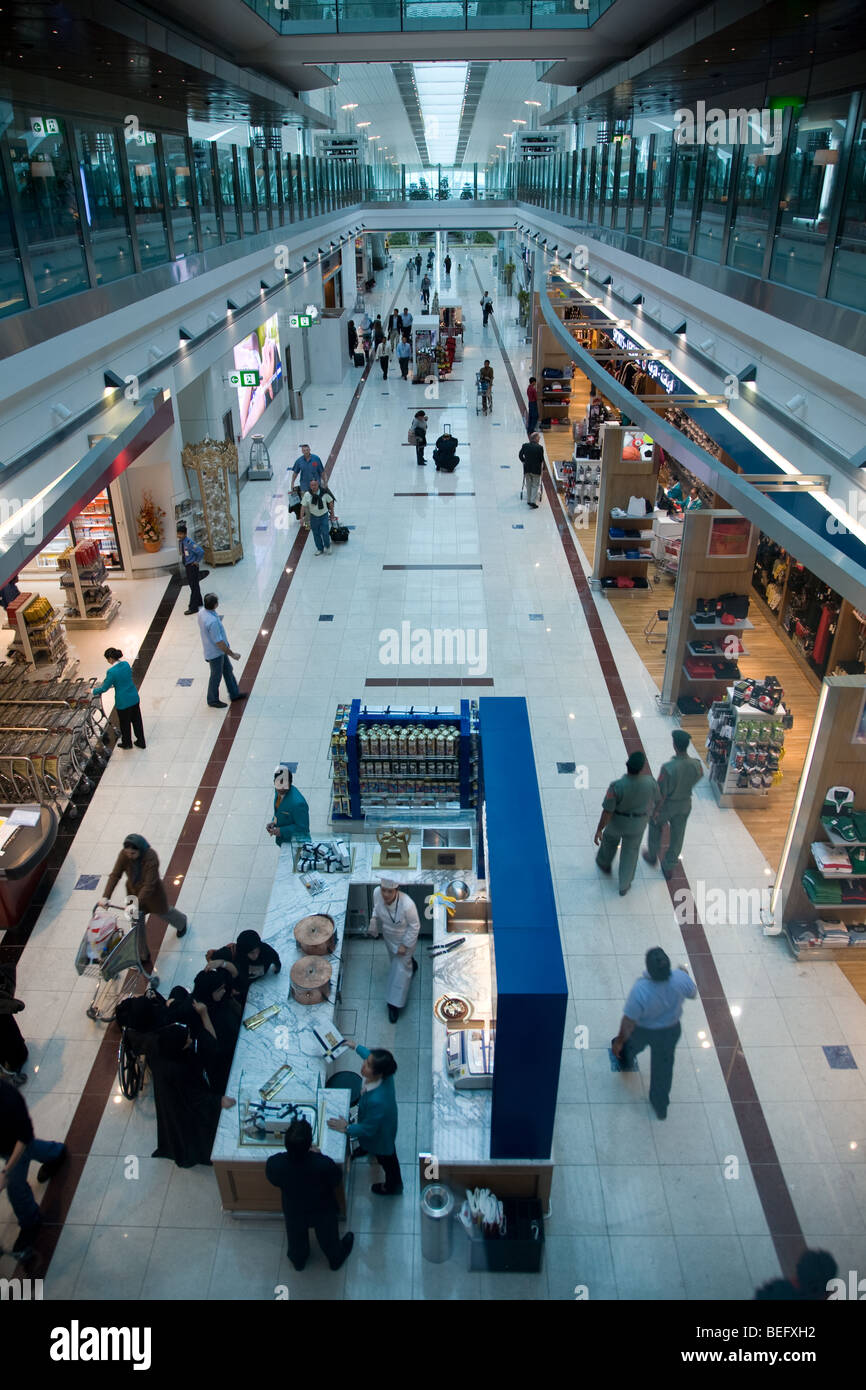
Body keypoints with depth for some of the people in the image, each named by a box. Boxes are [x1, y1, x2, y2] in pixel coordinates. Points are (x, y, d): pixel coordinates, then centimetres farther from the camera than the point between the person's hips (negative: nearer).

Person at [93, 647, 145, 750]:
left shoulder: (111, 671, -23)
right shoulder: (126, 664, -3)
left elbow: (105, 688, -12)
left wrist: (93, 691, 5)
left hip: (123, 702, -6)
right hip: (134, 698, 6)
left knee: (125, 723, 16)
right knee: (137, 720, 19)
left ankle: (127, 743, 35)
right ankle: (141, 742, 32)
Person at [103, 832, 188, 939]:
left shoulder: (151, 857, -36)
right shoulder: (124, 855, -23)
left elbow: (149, 885, -36)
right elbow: (115, 875, -21)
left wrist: (137, 903, -41)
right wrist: (106, 896, -29)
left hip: (153, 893, -3)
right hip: (133, 891, 3)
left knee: (164, 912, 22)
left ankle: (182, 923, 55)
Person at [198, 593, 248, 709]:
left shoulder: (202, 612, -10)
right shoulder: (212, 621, -38)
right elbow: (218, 642, -29)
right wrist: (232, 654, -19)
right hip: (215, 653, -9)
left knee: (228, 669, 23)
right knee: (216, 676, 12)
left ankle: (234, 694, 40)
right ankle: (213, 700, 34)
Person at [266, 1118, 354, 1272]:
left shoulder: (273, 1163, -37)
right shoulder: (324, 1164, -43)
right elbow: (337, 1180, -19)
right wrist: (319, 1155, -11)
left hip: (293, 1211, 1)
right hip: (323, 1210, -1)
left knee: (297, 1239, 34)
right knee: (328, 1237, 31)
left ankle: (298, 1260, 62)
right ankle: (336, 1259, 59)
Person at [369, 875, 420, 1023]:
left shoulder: (407, 905, -42)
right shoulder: (377, 893, -28)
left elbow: (414, 926, -23)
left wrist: (405, 945, -16)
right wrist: (374, 920, -17)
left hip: (404, 939, -5)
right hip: (388, 936, 5)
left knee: (401, 969, 9)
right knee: (395, 959, 31)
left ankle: (394, 1004, 28)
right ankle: (411, 963, 65)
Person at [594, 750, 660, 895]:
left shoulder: (617, 786, -35)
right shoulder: (651, 783, -28)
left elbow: (607, 811, -26)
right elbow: (655, 799, -6)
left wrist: (599, 830, -12)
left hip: (617, 821, -1)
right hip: (637, 824, 1)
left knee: (610, 837, 32)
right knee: (630, 851, 24)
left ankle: (604, 863, 59)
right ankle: (624, 886, 38)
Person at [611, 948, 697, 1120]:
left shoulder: (640, 990, -43)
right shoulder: (681, 978, -33)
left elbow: (629, 1022, -29)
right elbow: (693, 994, -8)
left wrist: (619, 1042, -11)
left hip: (642, 1031, -2)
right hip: (670, 1031, 2)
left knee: (631, 1044, 34)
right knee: (664, 1066, 27)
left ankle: (624, 1061, 68)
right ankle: (661, 1106, 47)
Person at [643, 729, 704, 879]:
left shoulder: (667, 768, -37)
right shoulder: (696, 764, -22)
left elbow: (661, 793, -25)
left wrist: (655, 811, -9)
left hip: (666, 805, -3)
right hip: (684, 806, 4)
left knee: (655, 827, 27)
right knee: (677, 836, 21)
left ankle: (652, 855, 48)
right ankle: (669, 867, 38)